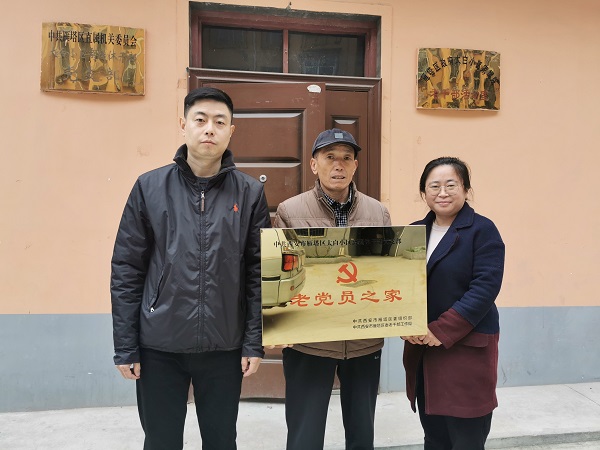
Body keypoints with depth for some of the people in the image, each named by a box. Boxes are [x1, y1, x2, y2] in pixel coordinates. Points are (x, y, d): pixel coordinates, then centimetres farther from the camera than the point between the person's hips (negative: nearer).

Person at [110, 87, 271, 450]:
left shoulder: (250, 193, -1)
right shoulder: (150, 187, -2)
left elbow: (259, 274, 0)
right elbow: (127, 272, -1)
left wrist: (255, 343, -3)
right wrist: (125, 347, -3)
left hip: (225, 348, 1)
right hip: (159, 346, 0)